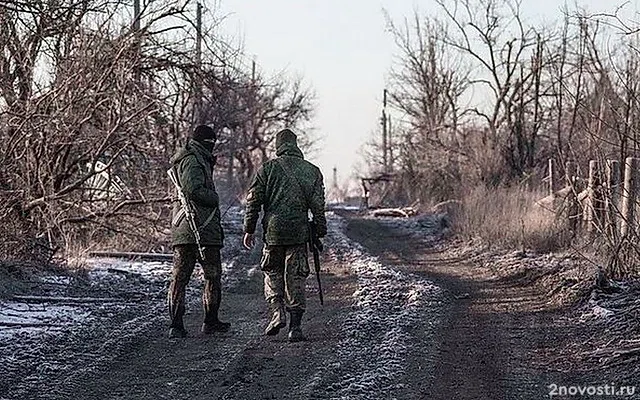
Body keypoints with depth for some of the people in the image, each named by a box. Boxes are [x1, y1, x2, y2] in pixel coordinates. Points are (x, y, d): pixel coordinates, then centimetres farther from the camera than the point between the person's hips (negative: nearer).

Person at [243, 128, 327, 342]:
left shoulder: (268, 168, 2)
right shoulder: (312, 171, 7)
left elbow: (253, 201, 0)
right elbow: (318, 206, 4)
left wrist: (249, 230, 6)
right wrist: (320, 232, 11)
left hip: (273, 230, -1)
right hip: (299, 232, 1)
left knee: (272, 273, 16)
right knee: (296, 278, 5)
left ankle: (277, 312, -4)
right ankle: (295, 326, 3)